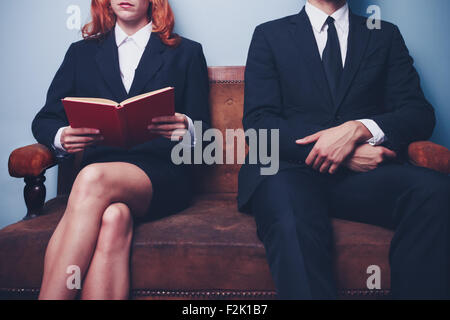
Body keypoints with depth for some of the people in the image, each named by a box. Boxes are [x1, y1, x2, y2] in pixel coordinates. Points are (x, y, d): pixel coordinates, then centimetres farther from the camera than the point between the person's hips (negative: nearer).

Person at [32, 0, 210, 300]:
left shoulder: (186, 52, 17)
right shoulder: (81, 53, 22)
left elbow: (203, 131, 9)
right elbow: (45, 120, 15)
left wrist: (185, 129, -16)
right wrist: (62, 136, -10)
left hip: (163, 176, -1)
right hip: (100, 166, 2)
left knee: (94, 178, -33)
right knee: (114, 217, -34)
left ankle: (50, 294, -30)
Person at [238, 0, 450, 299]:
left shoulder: (386, 35, 20)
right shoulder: (270, 35, 14)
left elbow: (420, 114, 9)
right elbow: (258, 122, 1)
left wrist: (358, 129, -14)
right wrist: (348, 155, -11)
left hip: (366, 174, 3)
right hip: (293, 168, -2)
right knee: (291, 225, -36)